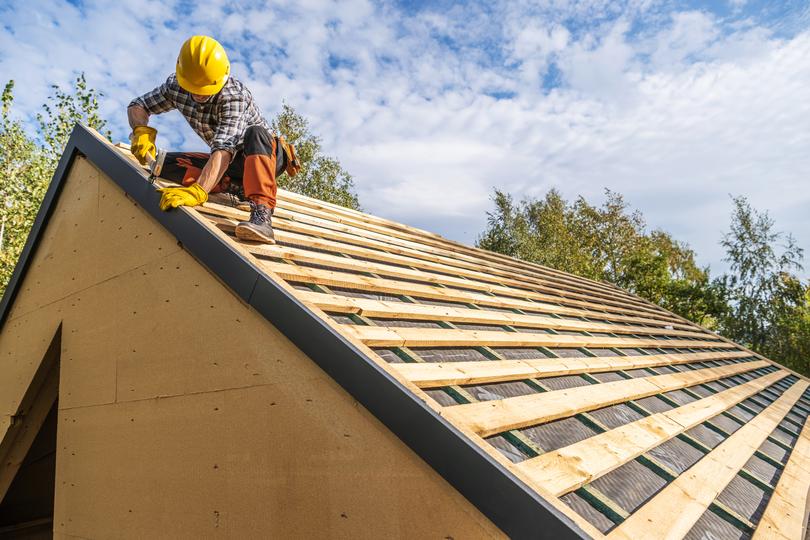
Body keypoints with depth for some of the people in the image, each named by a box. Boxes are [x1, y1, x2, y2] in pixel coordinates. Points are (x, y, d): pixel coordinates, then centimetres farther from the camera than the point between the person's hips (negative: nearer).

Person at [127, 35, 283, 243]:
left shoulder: (234, 95, -29)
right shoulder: (176, 86, -9)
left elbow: (224, 148, -43)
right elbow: (137, 106, 2)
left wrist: (197, 191, -57)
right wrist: (142, 131, -22)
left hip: (266, 153, -5)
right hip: (231, 163, 6)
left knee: (255, 133, -41)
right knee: (165, 163, -14)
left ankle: (262, 214, -51)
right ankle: (237, 187, -13)